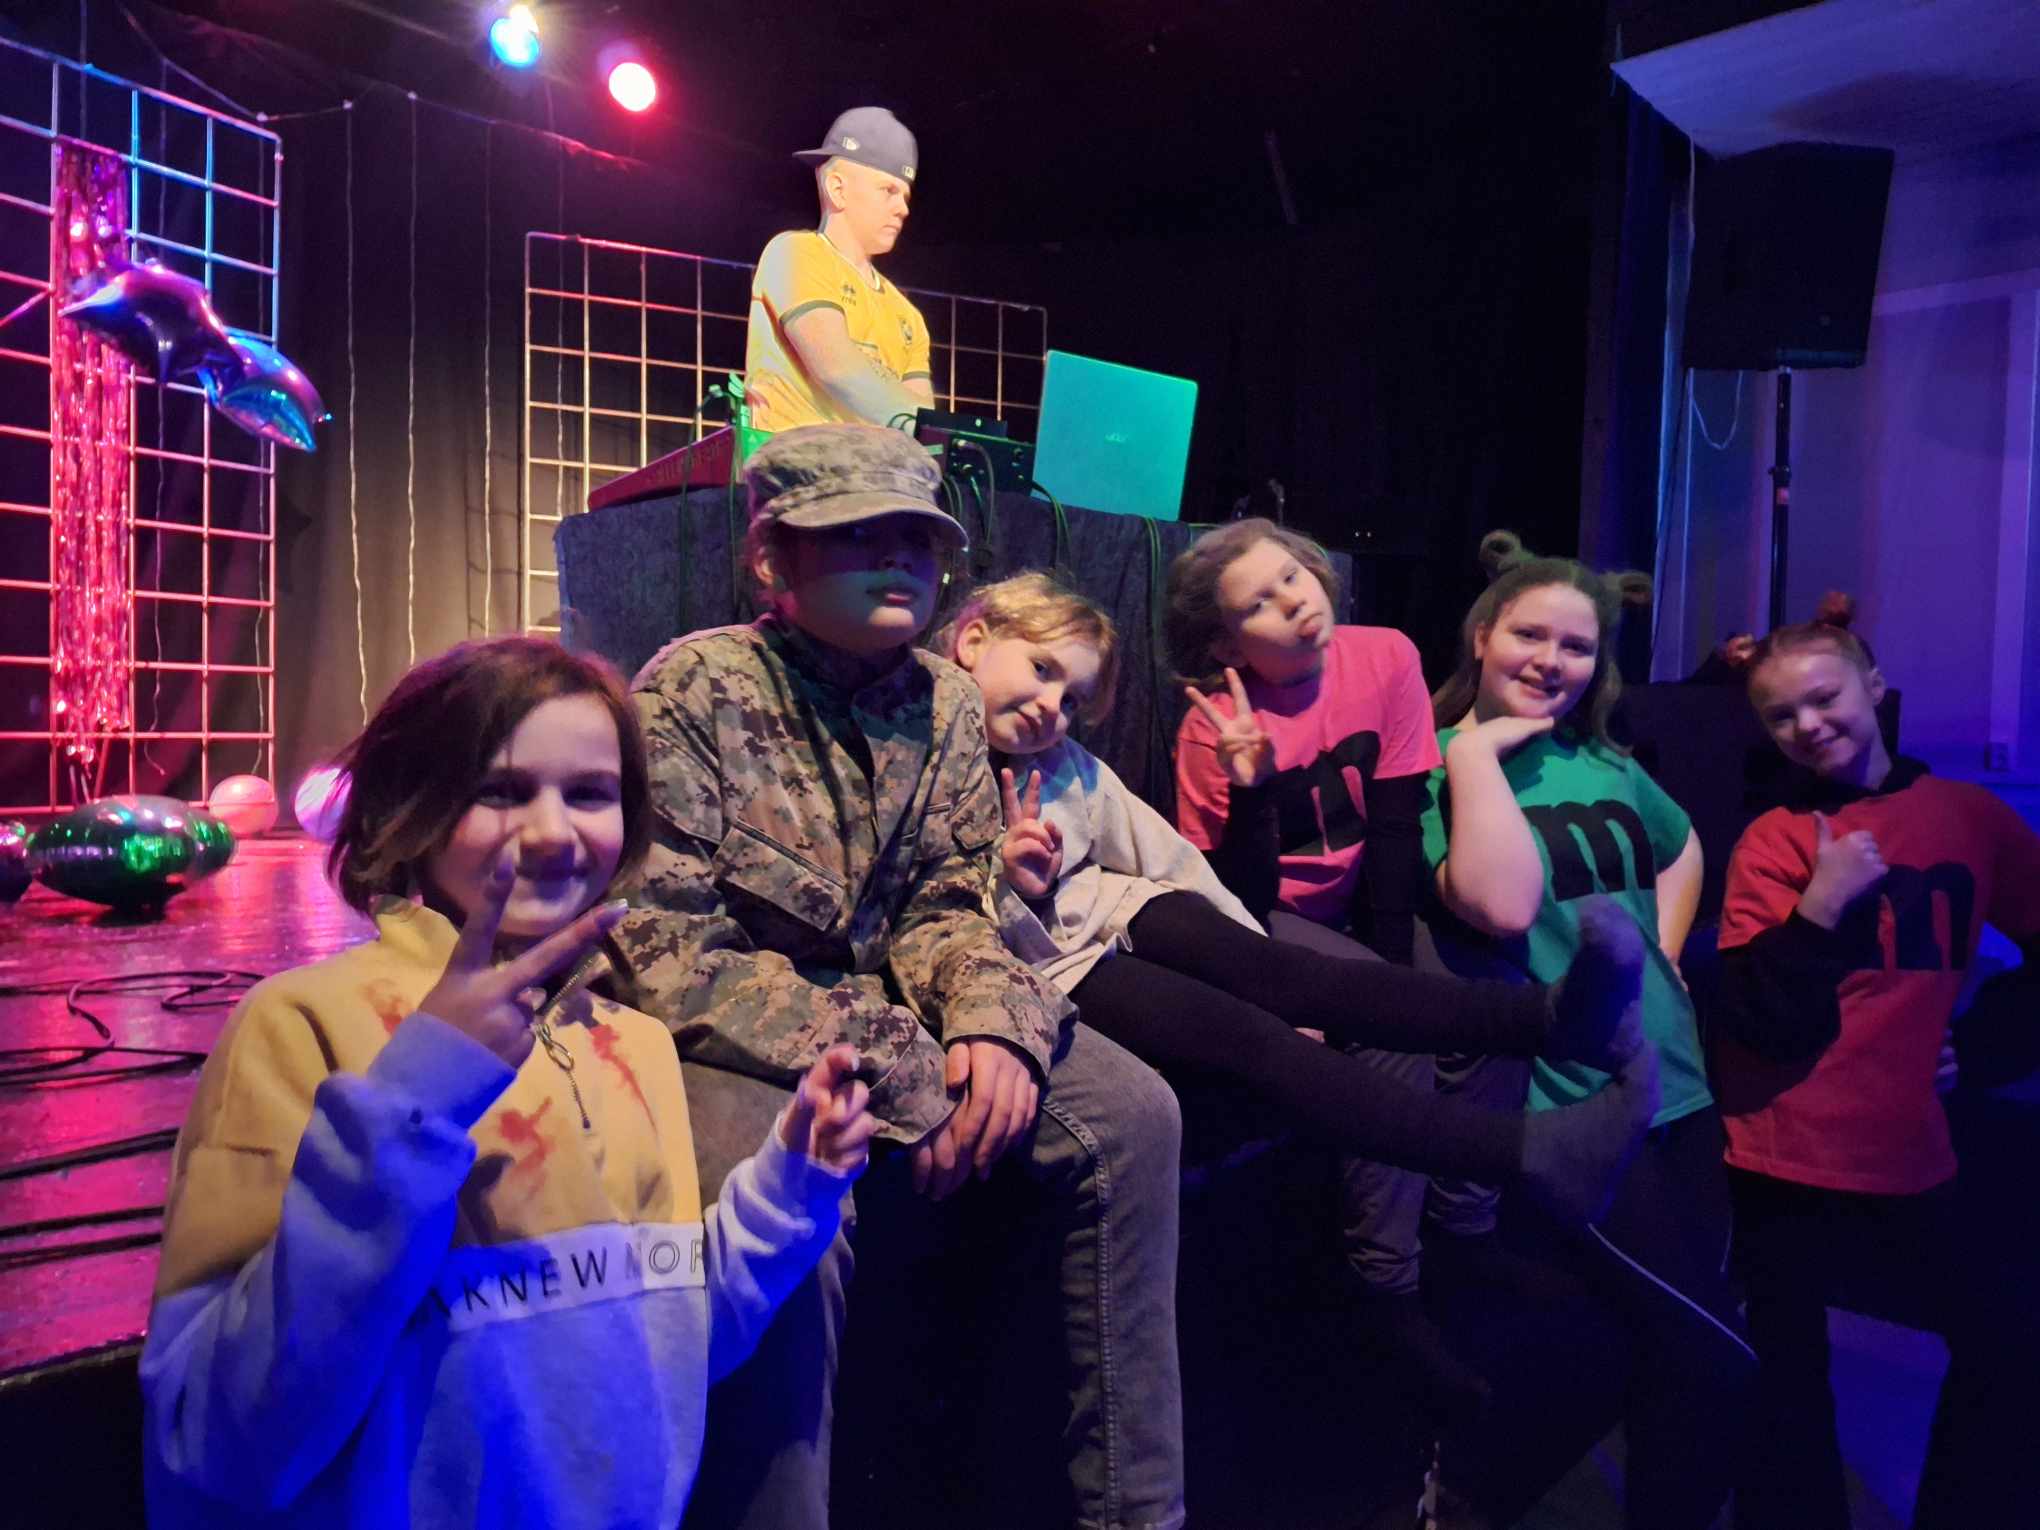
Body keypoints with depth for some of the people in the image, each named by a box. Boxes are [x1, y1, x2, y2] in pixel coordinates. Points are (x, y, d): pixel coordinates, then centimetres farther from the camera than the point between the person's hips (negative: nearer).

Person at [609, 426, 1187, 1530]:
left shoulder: (946, 702, 2)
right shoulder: (697, 687, -15)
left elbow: (947, 908, 5)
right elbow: (672, 954, -20)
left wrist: (991, 1020, -18)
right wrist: (892, 1072, -24)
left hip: (883, 1009, 6)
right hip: (731, 1040, -5)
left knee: (1130, 1111, -7)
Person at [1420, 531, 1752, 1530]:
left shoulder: (1606, 765, 12)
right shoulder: (1439, 763, -8)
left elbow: (1683, 848, 30)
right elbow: (1501, 907, -24)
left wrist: (1663, 954, 15)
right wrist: (1476, 751, -18)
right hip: (1559, 1109, -7)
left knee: (1683, 1344, 13)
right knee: (1713, 1354, -8)